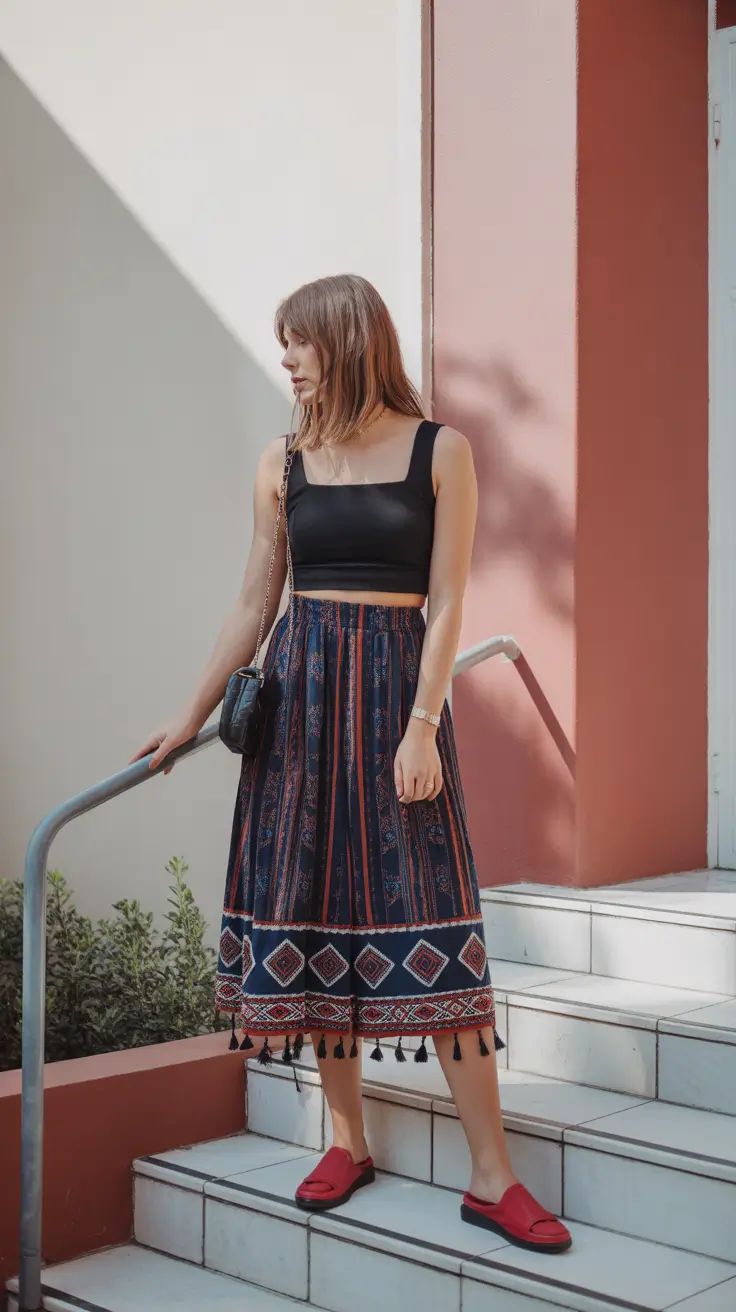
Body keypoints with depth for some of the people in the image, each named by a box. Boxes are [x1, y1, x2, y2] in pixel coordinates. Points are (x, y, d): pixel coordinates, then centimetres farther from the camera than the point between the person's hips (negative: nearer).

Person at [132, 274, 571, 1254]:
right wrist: (192, 715, 11)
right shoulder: (283, 464, 9)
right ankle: (348, 1142, 17)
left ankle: (493, 1177, -1)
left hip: (395, 686, -3)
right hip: (297, 694, 4)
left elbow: (445, 603, -4)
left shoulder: (438, 451, 0)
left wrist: (422, 726, -13)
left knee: (428, 918, -7)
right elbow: (255, 602, 12)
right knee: (310, 903, 3)